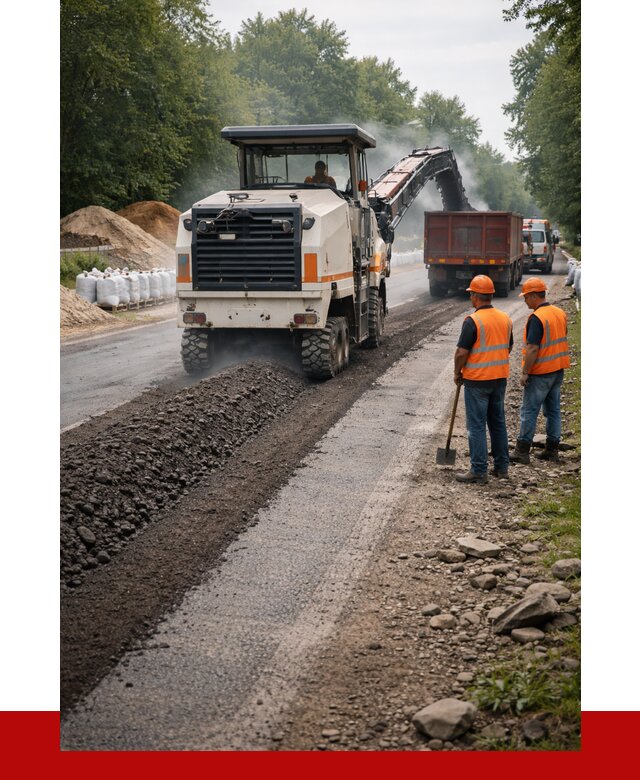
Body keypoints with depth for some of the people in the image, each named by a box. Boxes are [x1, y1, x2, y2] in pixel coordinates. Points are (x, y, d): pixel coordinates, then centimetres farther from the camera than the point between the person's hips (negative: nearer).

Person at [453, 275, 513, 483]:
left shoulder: (473, 321, -17)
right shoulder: (505, 319, 6)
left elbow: (462, 352, -17)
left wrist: (457, 373, -2)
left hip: (477, 380, -7)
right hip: (500, 378, 7)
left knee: (477, 425, -1)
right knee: (498, 422, 15)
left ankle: (479, 471, 0)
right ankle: (501, 467, 21)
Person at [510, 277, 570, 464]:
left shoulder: (536, 318, -19)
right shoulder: (560, 313, 8)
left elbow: (532, 348, -23)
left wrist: (525, 373, -17)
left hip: (540, 373, -8)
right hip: (558, 370, 8)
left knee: (529, 411, -2)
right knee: (553, 410, 13)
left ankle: (522, 451, 0)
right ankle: (552, 450, 18)